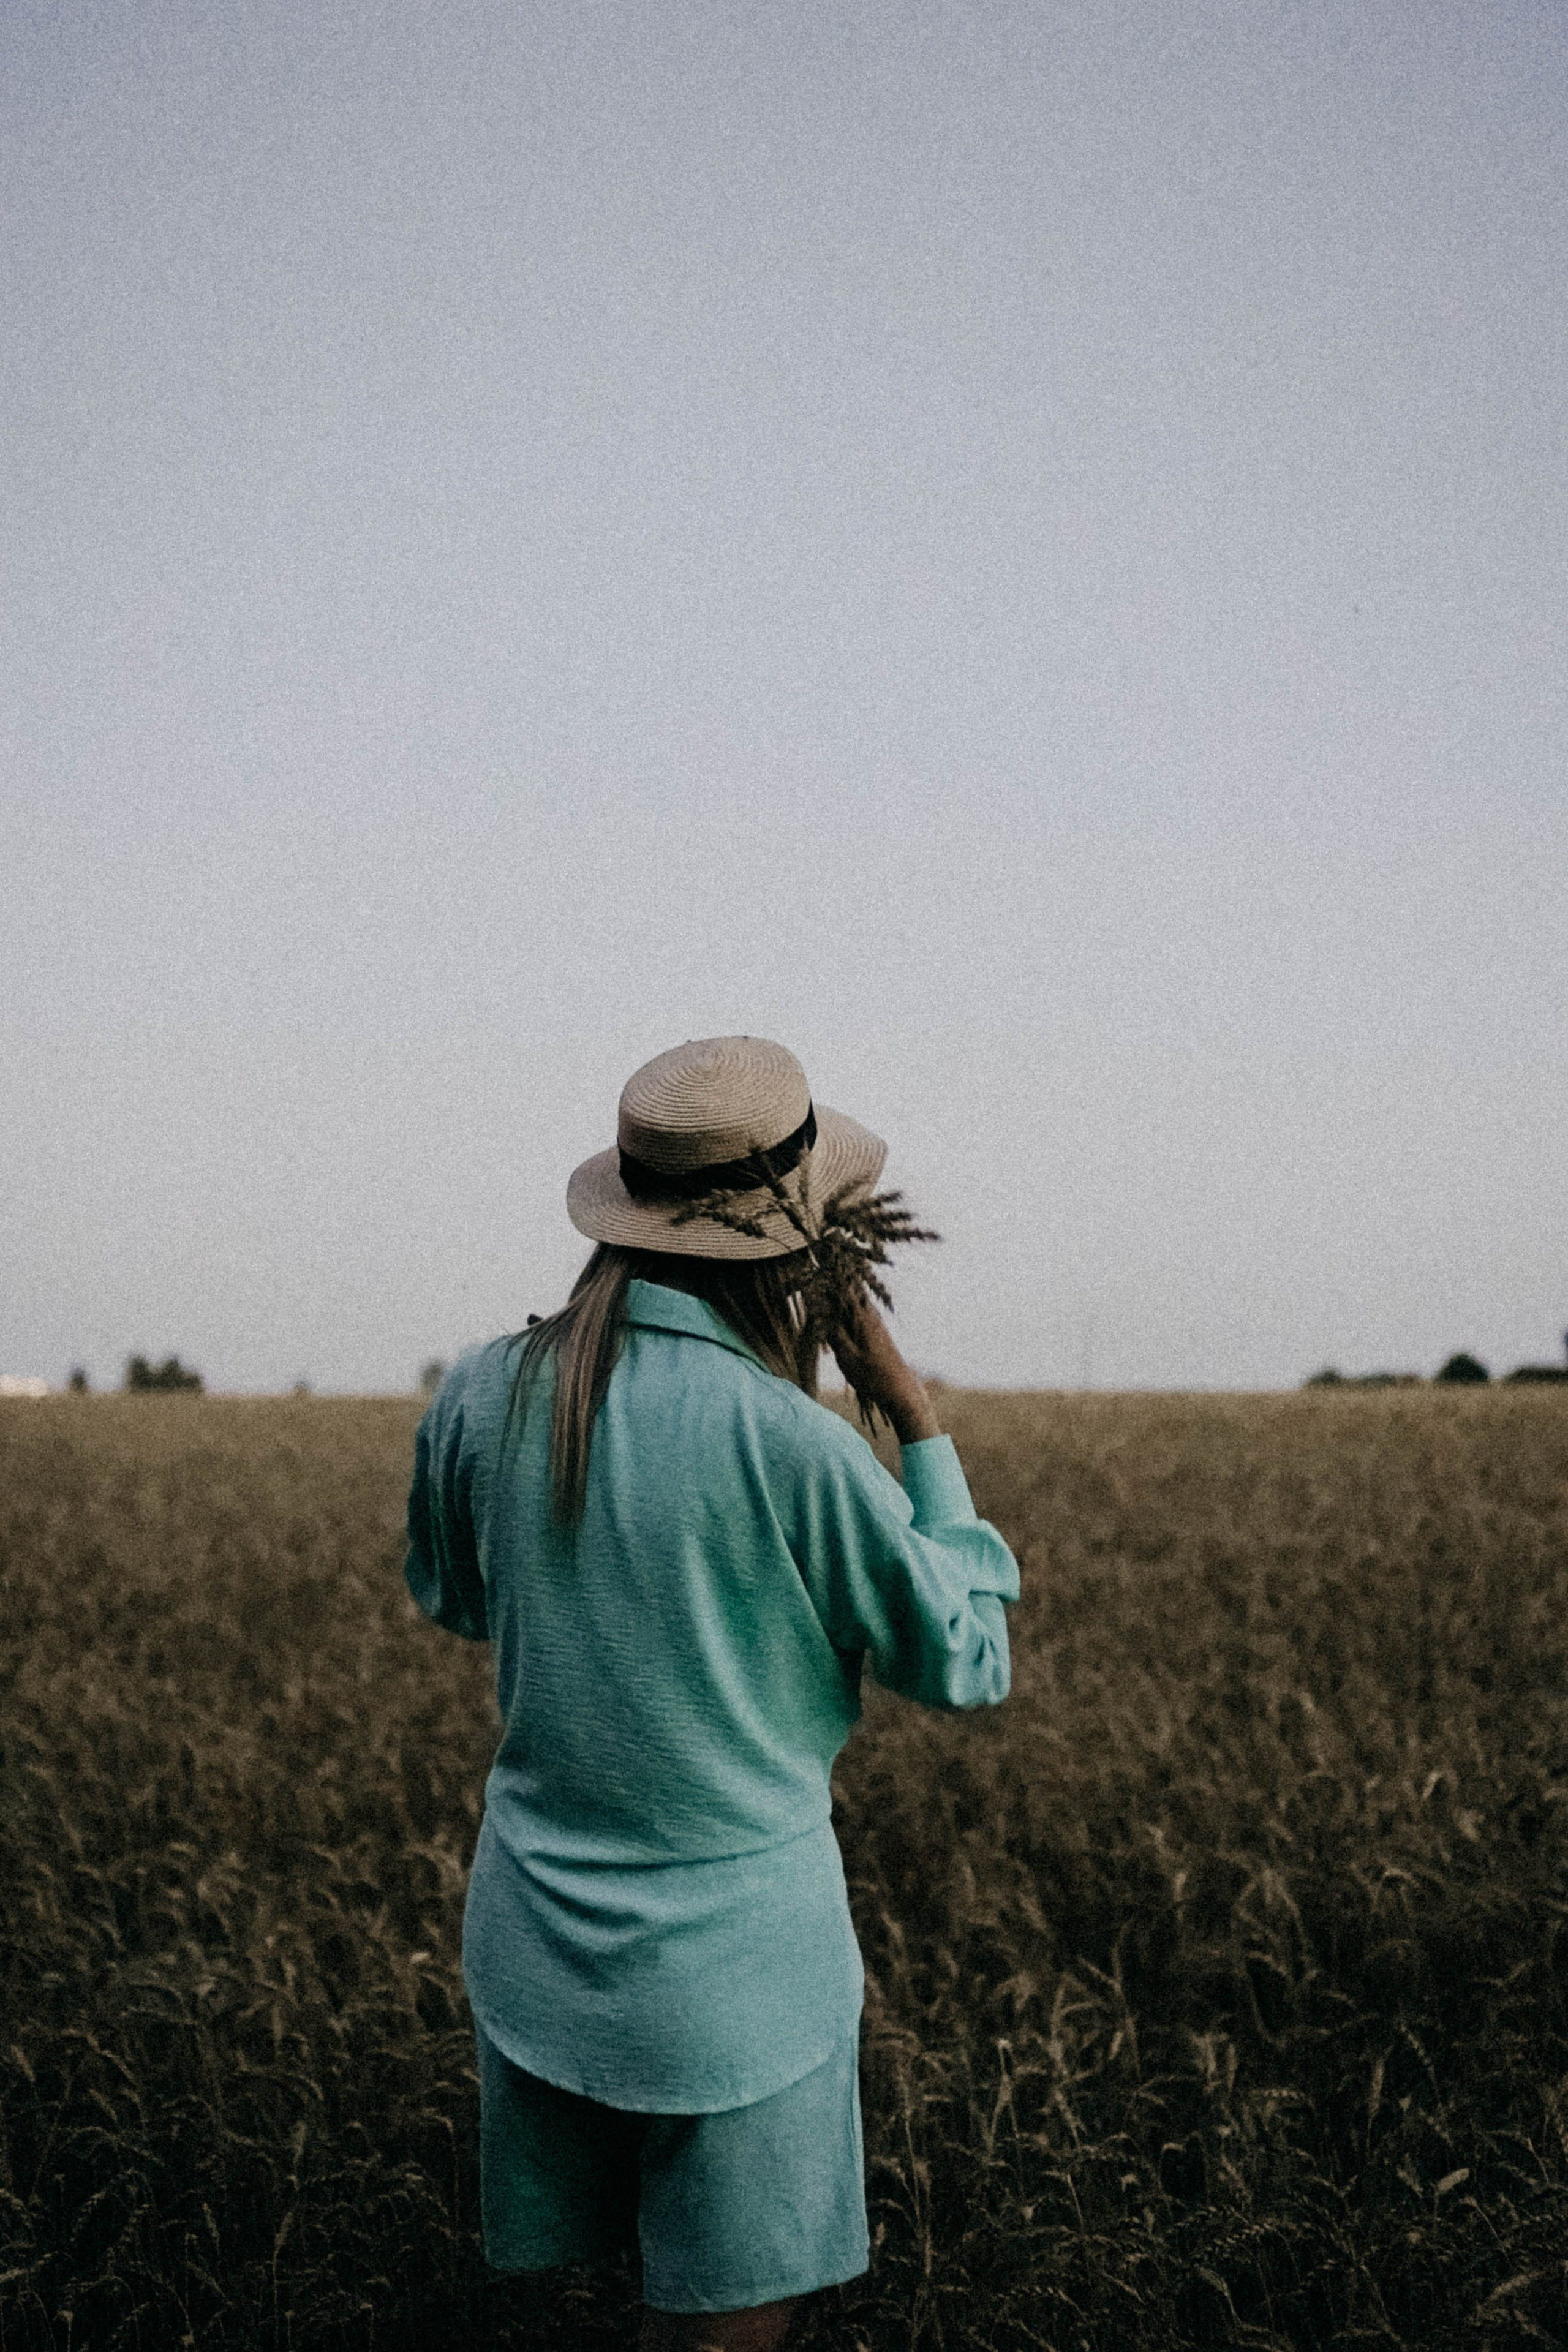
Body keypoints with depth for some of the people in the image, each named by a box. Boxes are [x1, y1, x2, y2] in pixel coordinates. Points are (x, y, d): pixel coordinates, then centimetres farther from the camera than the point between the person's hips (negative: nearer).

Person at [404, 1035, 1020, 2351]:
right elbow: (964, 1664, -8)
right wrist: (919, 1423, 0)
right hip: (731, 1967, -5)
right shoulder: (792, 1442, -22)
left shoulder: (483, 1397, -7)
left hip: (533, 1943, 6)